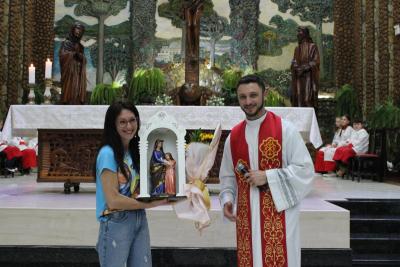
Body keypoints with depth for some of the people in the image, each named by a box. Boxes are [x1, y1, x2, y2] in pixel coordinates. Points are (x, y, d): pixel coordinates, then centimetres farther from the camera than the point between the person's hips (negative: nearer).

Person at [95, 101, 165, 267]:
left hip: (139, 219, 7)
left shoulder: (136, 150, 9)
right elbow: (113, 200, -18)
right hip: (116, 223, -7)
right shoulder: (108, 153, -15)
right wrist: (151, 203, -16)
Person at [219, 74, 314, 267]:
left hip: (278, 213, -4)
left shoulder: (285, 129, -7)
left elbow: (305, 169, -10)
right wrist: (227, 199, -4)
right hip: (246, 216, 4)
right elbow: (227, 176, 14)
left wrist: (267, 177, -16)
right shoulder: (233, 137, 7)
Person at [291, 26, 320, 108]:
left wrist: (304, 68, -16)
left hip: (308, 77, -5)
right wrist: (295, 67, -5)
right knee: (298, 98, 2)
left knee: (308, 98, -9)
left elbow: (315, 61, -8)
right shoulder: (297, 48, 15)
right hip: (298, 78, 5)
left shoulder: (312, 46, -3)